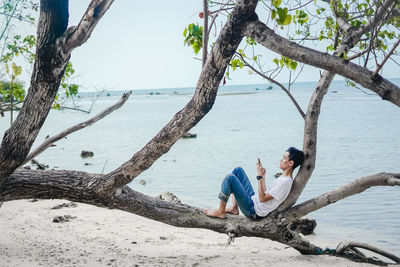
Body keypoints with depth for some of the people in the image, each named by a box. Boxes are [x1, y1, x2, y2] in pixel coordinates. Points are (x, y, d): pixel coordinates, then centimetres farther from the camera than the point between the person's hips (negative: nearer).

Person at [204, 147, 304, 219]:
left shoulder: (285, 182, -21)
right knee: (238, 170, 15)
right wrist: (263, 176, 16)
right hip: (253, 200, 10)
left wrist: (260, 176, -20)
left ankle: (220, 212, -5)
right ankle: (234, 207, 10)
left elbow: (263, 198, -22)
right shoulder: (284, 178, 11)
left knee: (230, 178, -20)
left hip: (253, 211, -10)